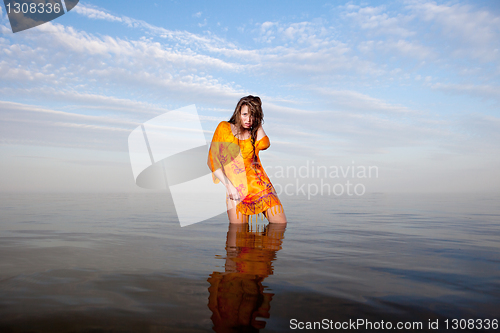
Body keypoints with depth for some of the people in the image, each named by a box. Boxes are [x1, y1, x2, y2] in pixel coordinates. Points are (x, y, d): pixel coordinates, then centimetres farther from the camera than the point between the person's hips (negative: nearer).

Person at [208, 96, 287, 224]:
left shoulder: (255, 132, 16)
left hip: (259, 184, 3)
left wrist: (258, 124, 1)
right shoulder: (224, 128, 6)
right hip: (236, 189, -3)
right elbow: (213, 159, -1)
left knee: (281, 225, -2)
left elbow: (264, 145, -9)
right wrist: (228, 184, -10)